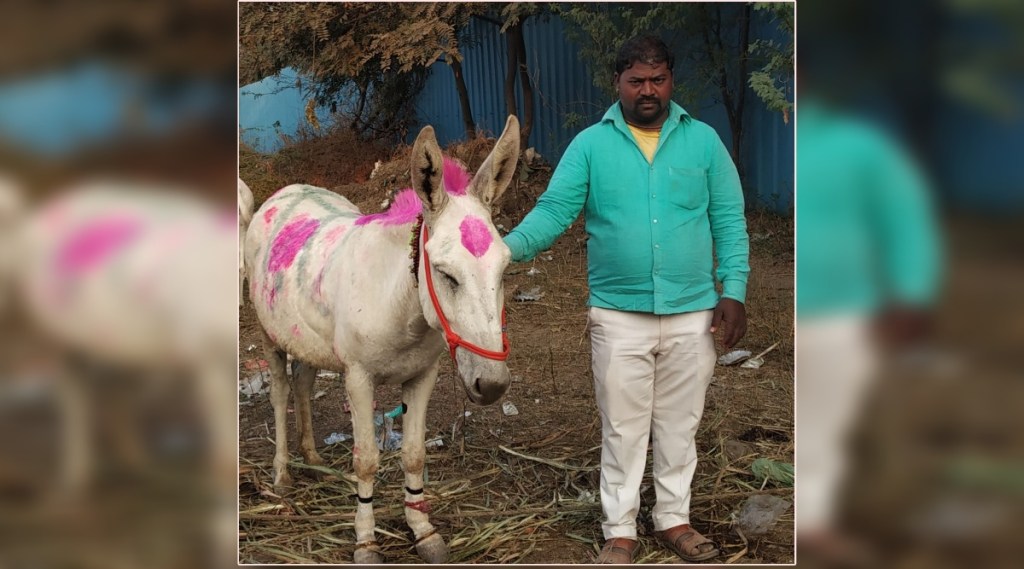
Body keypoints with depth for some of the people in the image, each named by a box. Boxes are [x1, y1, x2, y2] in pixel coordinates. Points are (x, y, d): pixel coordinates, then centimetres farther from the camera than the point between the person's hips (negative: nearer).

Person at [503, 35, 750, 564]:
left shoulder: (703, 140, 2)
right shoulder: (590, 144, -1)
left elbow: (729, 220, 2)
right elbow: (554, 209, -8)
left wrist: (733, 292, -6)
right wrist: (509, 247, -27)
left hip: (693, 315, 1)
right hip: (618, 316, -1)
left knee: (679, 426, 14)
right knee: (622, 428, 7)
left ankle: (674, 518, 29)